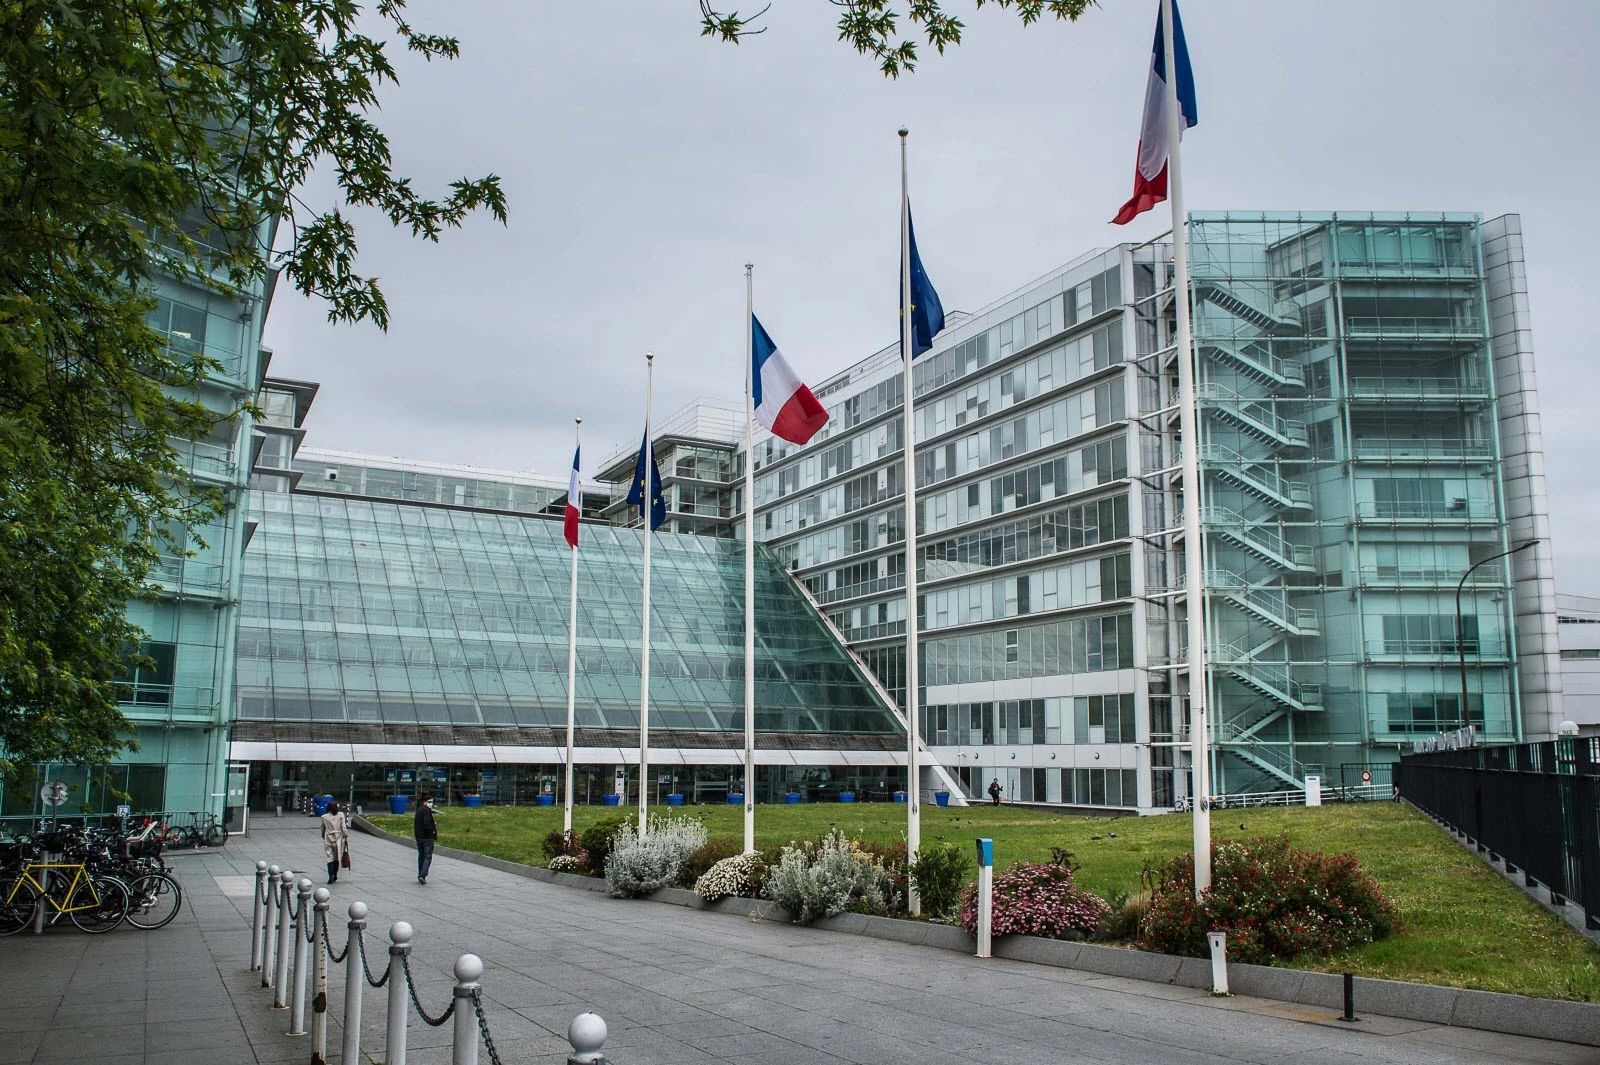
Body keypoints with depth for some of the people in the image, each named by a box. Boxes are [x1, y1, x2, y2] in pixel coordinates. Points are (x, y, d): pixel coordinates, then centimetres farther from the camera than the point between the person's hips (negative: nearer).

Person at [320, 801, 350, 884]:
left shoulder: (324, 817, -2)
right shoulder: (341, 815, -4)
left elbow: (322, 829, 8)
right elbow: (343, 828, -6)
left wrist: (324, 838, 24)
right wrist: (347, 837, 2)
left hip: (328, 839, -1)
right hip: (338, 838, 1)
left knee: (330, 858, 0)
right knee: (337, 858, 14)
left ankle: (331, 876, -13)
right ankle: (335, 876, 22)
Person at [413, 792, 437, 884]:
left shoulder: (419, 810, 13)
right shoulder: (427, 810, -16)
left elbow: (415, 823, 17)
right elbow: (427, 823, -25)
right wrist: (433, 830, -10)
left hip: (419, 837, 9)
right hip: (427, 837, -8)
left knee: (421, 856, 16)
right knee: (428, 857, -5)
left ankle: (420, 876, 19)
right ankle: (422, 875, -16)